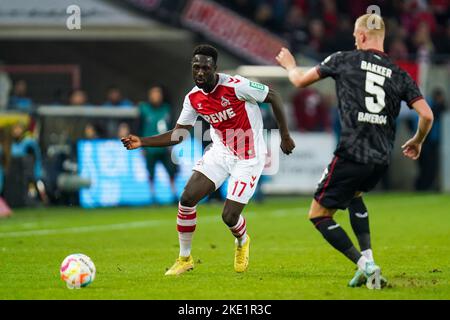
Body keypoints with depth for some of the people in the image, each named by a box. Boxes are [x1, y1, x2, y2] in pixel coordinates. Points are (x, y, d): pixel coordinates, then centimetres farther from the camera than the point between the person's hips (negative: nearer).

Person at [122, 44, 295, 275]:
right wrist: (142, 142, -9)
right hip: (220, 152, 5)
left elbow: (273, 97, -12)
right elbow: (177, 134, 2)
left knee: (229, 217, -8)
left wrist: (285, 135, -8)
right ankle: (184, 258, 7)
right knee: (187, 198, -11)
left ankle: (242, 242, 31)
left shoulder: (235, 85, -23)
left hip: (249, 159, -5)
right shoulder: (193, 98, -5)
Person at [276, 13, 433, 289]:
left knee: (319, 214, 6)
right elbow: (427, 115, 2)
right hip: (382, 160, 5)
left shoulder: (344, 60, 1)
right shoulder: (399, 75, 8)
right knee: (354, 195, 34)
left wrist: (290, 65, 36)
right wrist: (417, 142, 23)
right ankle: (367, 259, 20)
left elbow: (300, 81, 12)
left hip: (351, 155, -5)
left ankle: (366, 266, -8)